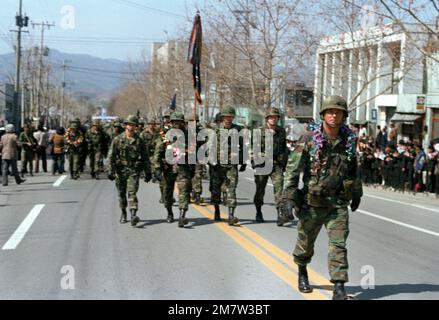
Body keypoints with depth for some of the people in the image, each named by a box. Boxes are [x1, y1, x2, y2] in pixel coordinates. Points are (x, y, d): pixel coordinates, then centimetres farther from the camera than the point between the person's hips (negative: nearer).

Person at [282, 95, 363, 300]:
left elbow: (353, 169, 17)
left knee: (338, 243, -9)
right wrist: (289, 196, -18)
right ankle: (302, 273, 41)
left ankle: (339, 287, -7)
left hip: (339, 202, 2)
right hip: (313, 201, -1)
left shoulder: (349, 140, 1)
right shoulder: (310, 139, -10)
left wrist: (356, 193, 23)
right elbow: (293, 168, -11)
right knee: (306, 241, 14)